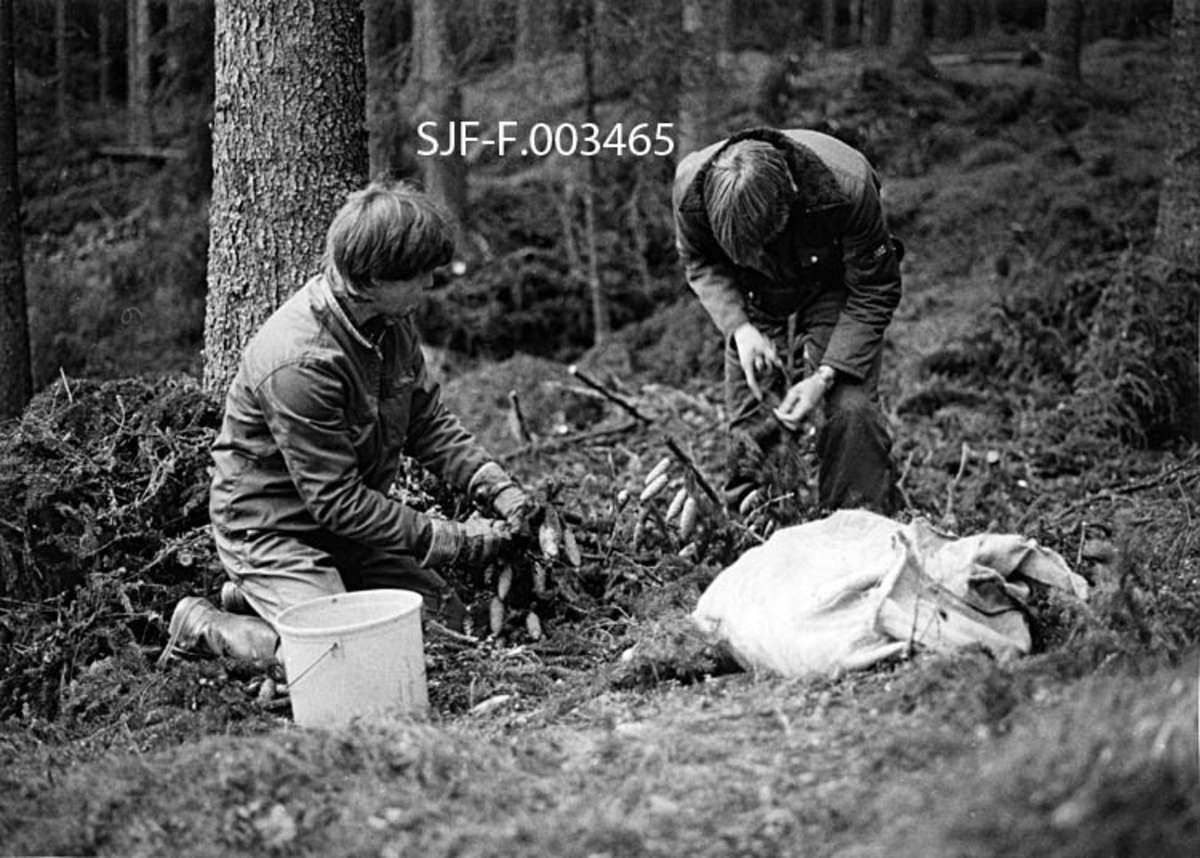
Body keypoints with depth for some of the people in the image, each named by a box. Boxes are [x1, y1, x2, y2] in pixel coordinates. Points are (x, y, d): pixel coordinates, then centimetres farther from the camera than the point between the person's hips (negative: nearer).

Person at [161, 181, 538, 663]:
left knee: (448, 621, 7)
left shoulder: (390, 320, -5)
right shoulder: (301, 363, -32)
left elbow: (428, 421, 4)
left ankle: (256, 596, 18)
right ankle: (203, 625, 4)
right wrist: (453, 541, -24)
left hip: (346, 521, 9)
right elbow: (336, 501, -27)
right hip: (271, 528, -9)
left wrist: (497, 487, -11)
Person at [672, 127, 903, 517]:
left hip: (834, 292, -2)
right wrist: (739, 328, -24)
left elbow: (873, 294, -22)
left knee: (851, 408, -20)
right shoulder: (692, 189, -30)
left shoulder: (846, 188, -37)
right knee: (749, 421, -4)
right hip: (753, 304, 2)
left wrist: (825, 377, -30)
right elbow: (699, 263, -8)